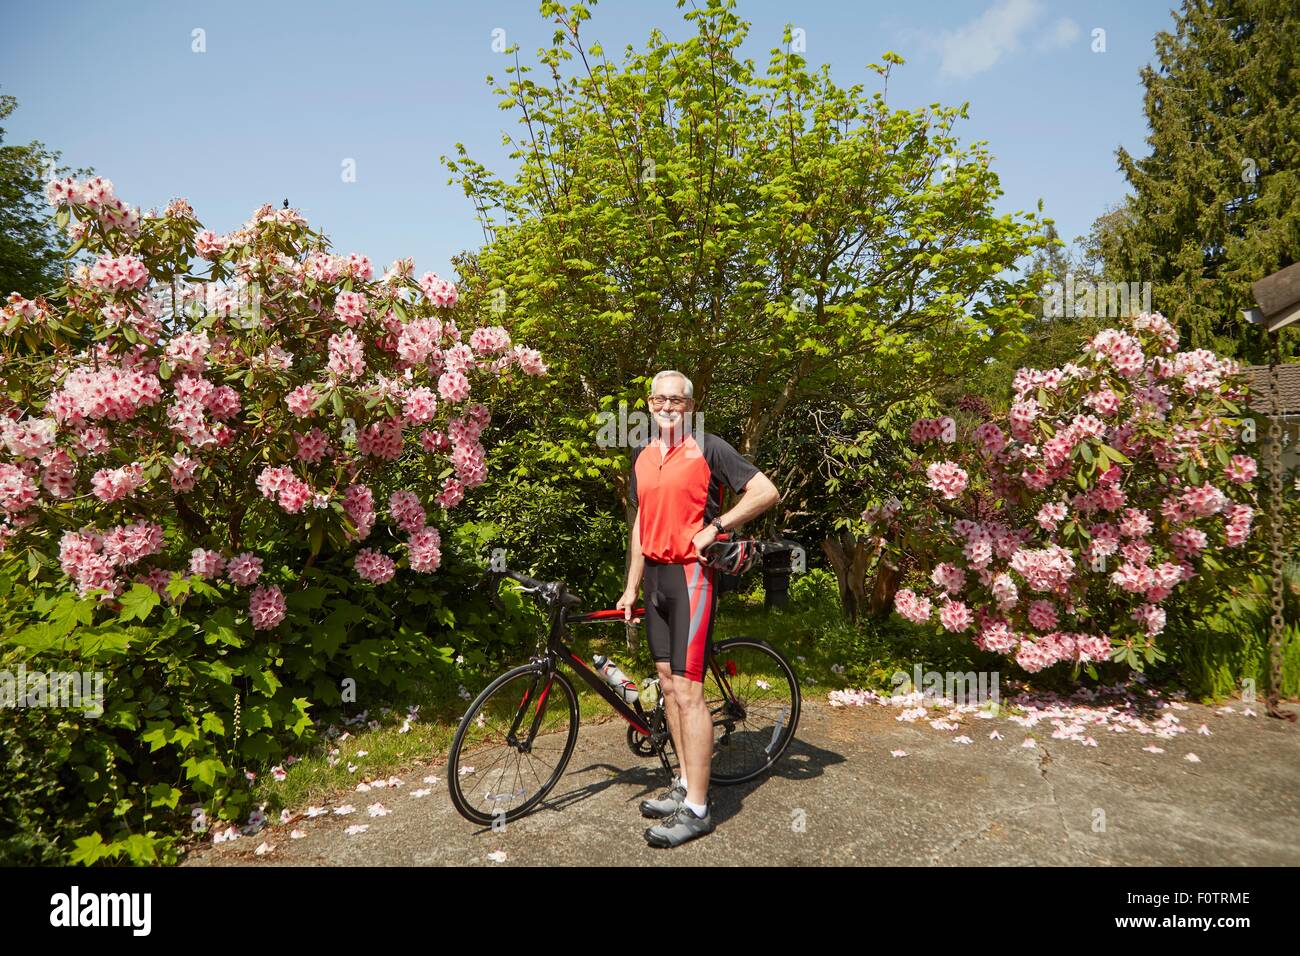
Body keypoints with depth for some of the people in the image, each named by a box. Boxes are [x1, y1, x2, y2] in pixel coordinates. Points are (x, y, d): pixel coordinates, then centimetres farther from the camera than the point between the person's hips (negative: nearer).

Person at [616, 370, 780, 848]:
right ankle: (685, 784, 25)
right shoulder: (642, 457, 14)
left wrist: (715, 527, -13)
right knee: (668, 683, 12)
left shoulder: (708, 448, -6)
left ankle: (697, 808, 1)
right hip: (655, 575, 7)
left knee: (687, 690, -8)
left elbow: (766, 491, -10)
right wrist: (631, 587, 16)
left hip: (691, 574, -7)